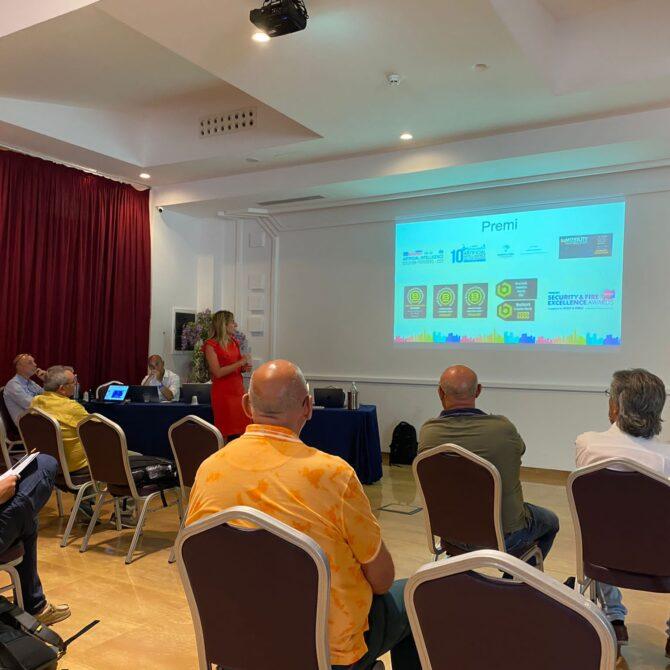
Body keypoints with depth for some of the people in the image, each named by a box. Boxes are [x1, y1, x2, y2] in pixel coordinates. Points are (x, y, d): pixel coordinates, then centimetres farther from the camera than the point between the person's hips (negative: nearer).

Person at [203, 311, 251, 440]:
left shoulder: (234, 342, 13)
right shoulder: (211, 345, -8)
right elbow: (218, 372, -15)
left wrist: (244, 368, 3)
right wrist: (240, 363, -16)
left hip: (238, 389, 6)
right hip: (223, 393, -6)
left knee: (239, 433, 3)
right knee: (226, 433, -4)